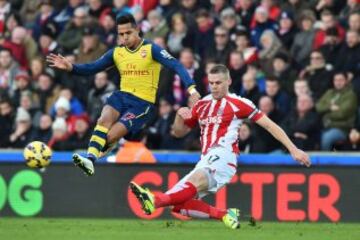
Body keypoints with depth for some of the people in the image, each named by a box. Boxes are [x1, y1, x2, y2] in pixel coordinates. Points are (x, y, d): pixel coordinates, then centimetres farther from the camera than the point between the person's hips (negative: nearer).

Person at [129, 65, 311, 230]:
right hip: (205, 161, 8)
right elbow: (178, 132, 27)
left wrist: (293, 149, -1)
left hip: (222, 156, -8)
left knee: (194, 182, -36)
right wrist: (179, 115, 3)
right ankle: (225, 215, 0)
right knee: (180, 205, -8)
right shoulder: (202, 105, 20)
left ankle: (155, 200, -60)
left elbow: (270, 125, 4)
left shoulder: (238, 104, 3)